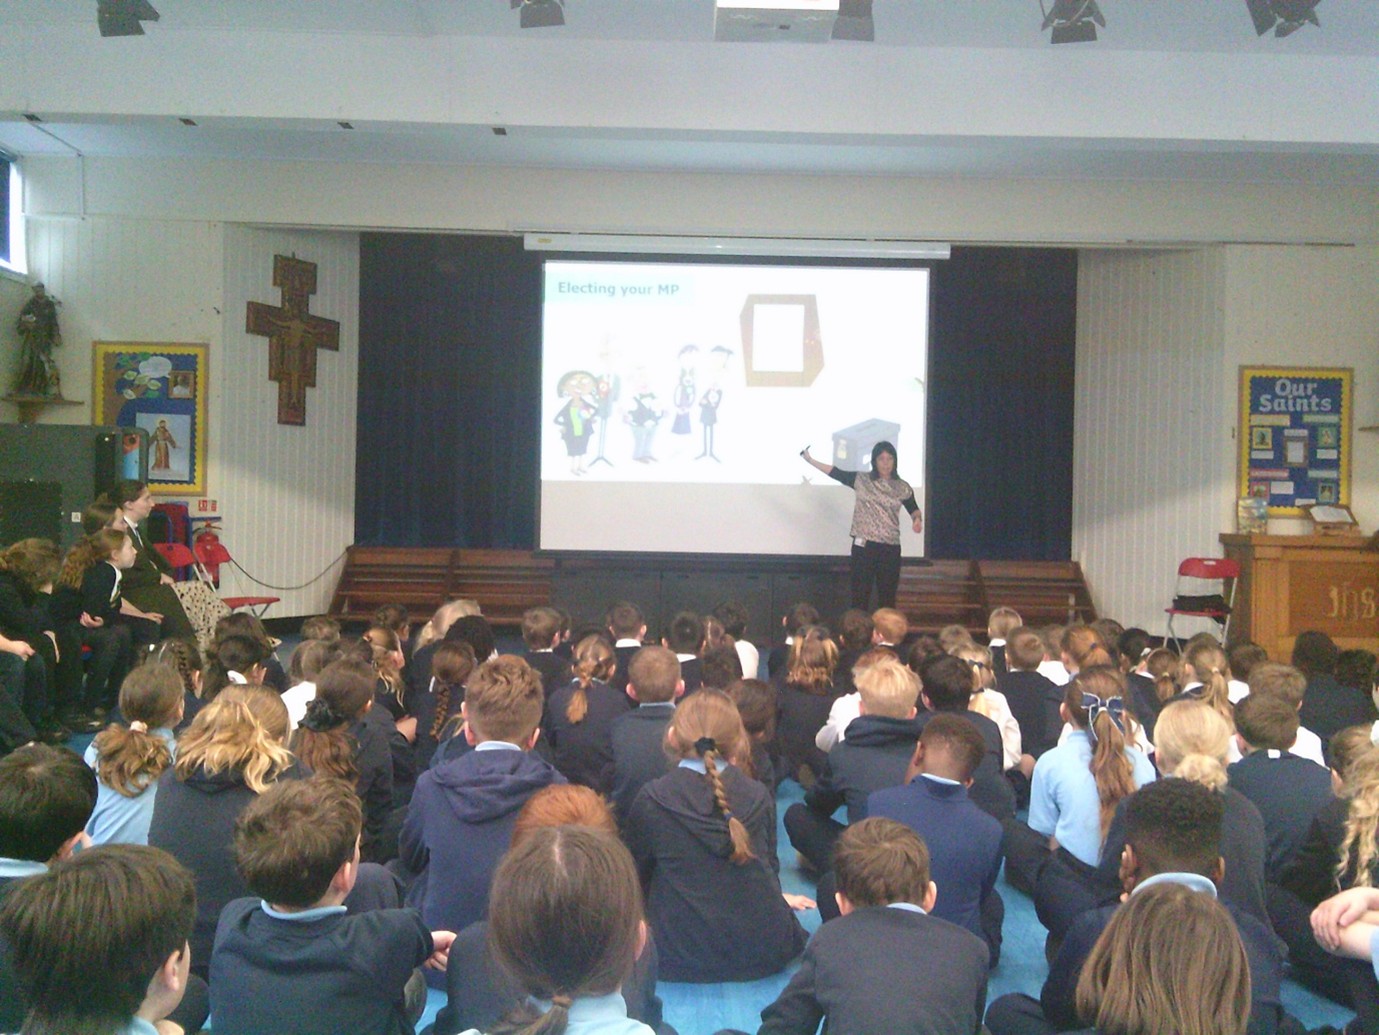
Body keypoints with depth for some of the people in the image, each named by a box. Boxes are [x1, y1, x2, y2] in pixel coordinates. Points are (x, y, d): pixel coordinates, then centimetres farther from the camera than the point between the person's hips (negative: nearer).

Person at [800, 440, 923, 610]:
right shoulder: (861, 480, 1)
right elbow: (836, 473, 3)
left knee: (887, 597, 7)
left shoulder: (902, 487, 4)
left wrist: (917, 519, -6)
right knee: (860, 595, 1)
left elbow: (913, 509, 16)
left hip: (890, 547, 1)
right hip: (864, 545, -1)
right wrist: (809, 460, -1)